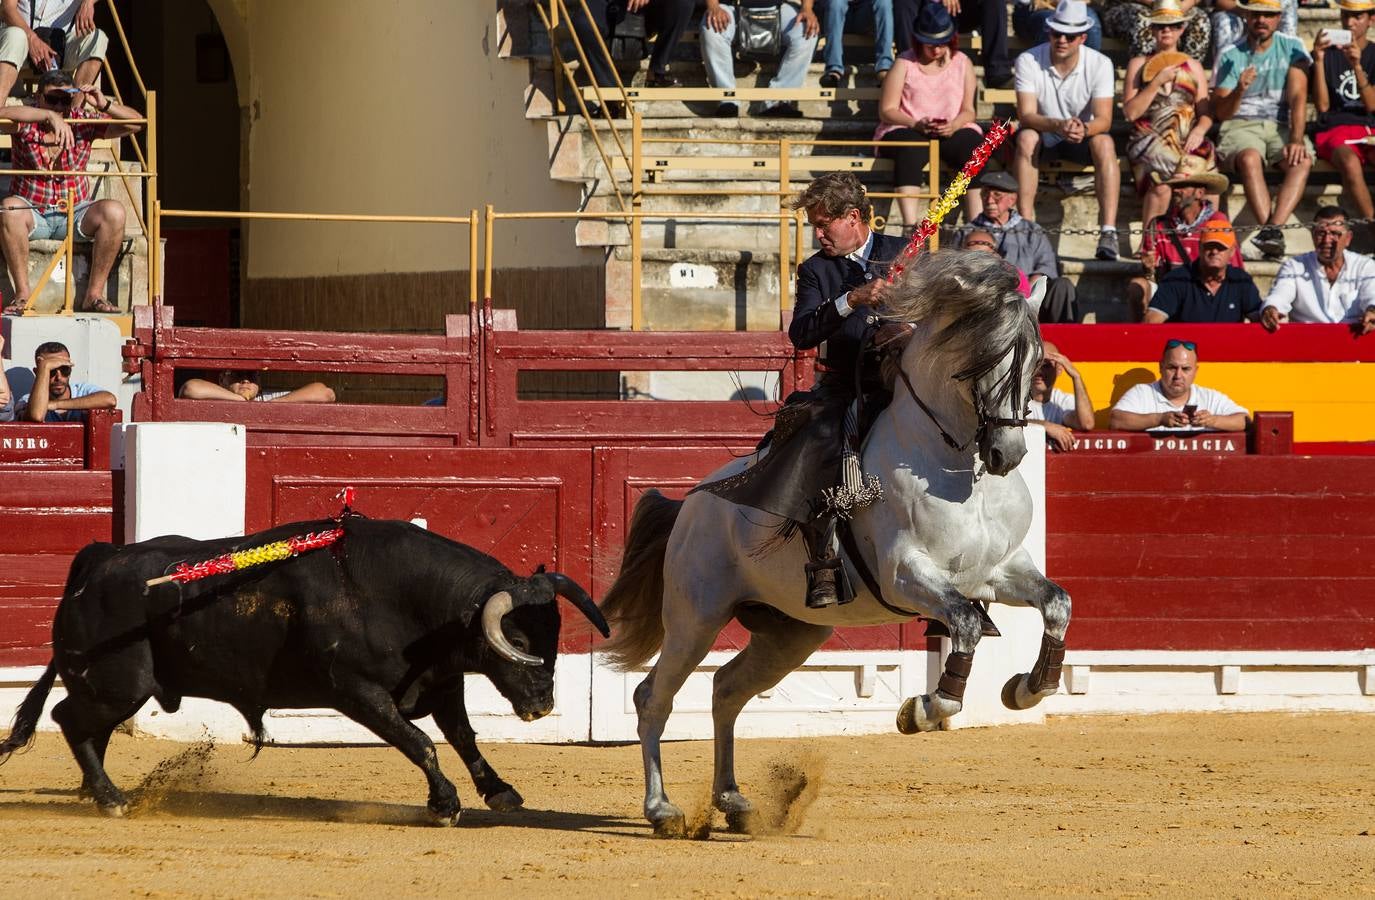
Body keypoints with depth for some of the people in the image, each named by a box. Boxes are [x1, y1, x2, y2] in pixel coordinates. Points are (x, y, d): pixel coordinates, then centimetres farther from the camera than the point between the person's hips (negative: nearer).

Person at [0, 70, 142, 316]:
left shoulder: (83, 122, -1)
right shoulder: (25, 125, -7)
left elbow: (134, 124, -4)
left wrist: (104, 105, -22)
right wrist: (47, 115, -43)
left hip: (75, 213, 2)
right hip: (32, 212, -2)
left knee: (113, 212, -26)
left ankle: (94, 295, -19)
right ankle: (22, 295, -31)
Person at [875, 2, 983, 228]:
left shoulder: (962, 63, 13)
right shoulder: (905, 64, 5)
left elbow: (968, 110, 9)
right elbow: (887, 110, 0)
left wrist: (953, 126, -14)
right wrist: (916, 124, -17)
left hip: (952, 131, 2)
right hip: (907, 130, -2)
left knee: (972, 146, -32)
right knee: (911, 151, -39)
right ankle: (910, 223, -51)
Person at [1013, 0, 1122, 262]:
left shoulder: (1100, 64, -13)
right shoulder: (1029, 61, -14)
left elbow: (1103, 120, -20)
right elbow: (1026, 114, -24)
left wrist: (1084, 128, -45)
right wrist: (1059, 126, -44)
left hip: (1081, 141, 0)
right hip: (1044, 137, 0)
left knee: (1104, 143, -32)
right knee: (1026, 138, -34)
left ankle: (1108, 231, -40)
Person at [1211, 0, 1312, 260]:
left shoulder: (1291, 48, 7)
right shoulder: (1231, 56, 5)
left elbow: (1297, 97, -5)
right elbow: (1220, 112, 1)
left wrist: (1296, 139, -20)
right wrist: (1239, 90, -21)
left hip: (1281, 126, 1)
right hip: (1241, 125, -1)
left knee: (1302, 161, -32)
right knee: (1250, 158, -36)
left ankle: (1273, 229, -44)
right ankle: (1270, 230, -43)